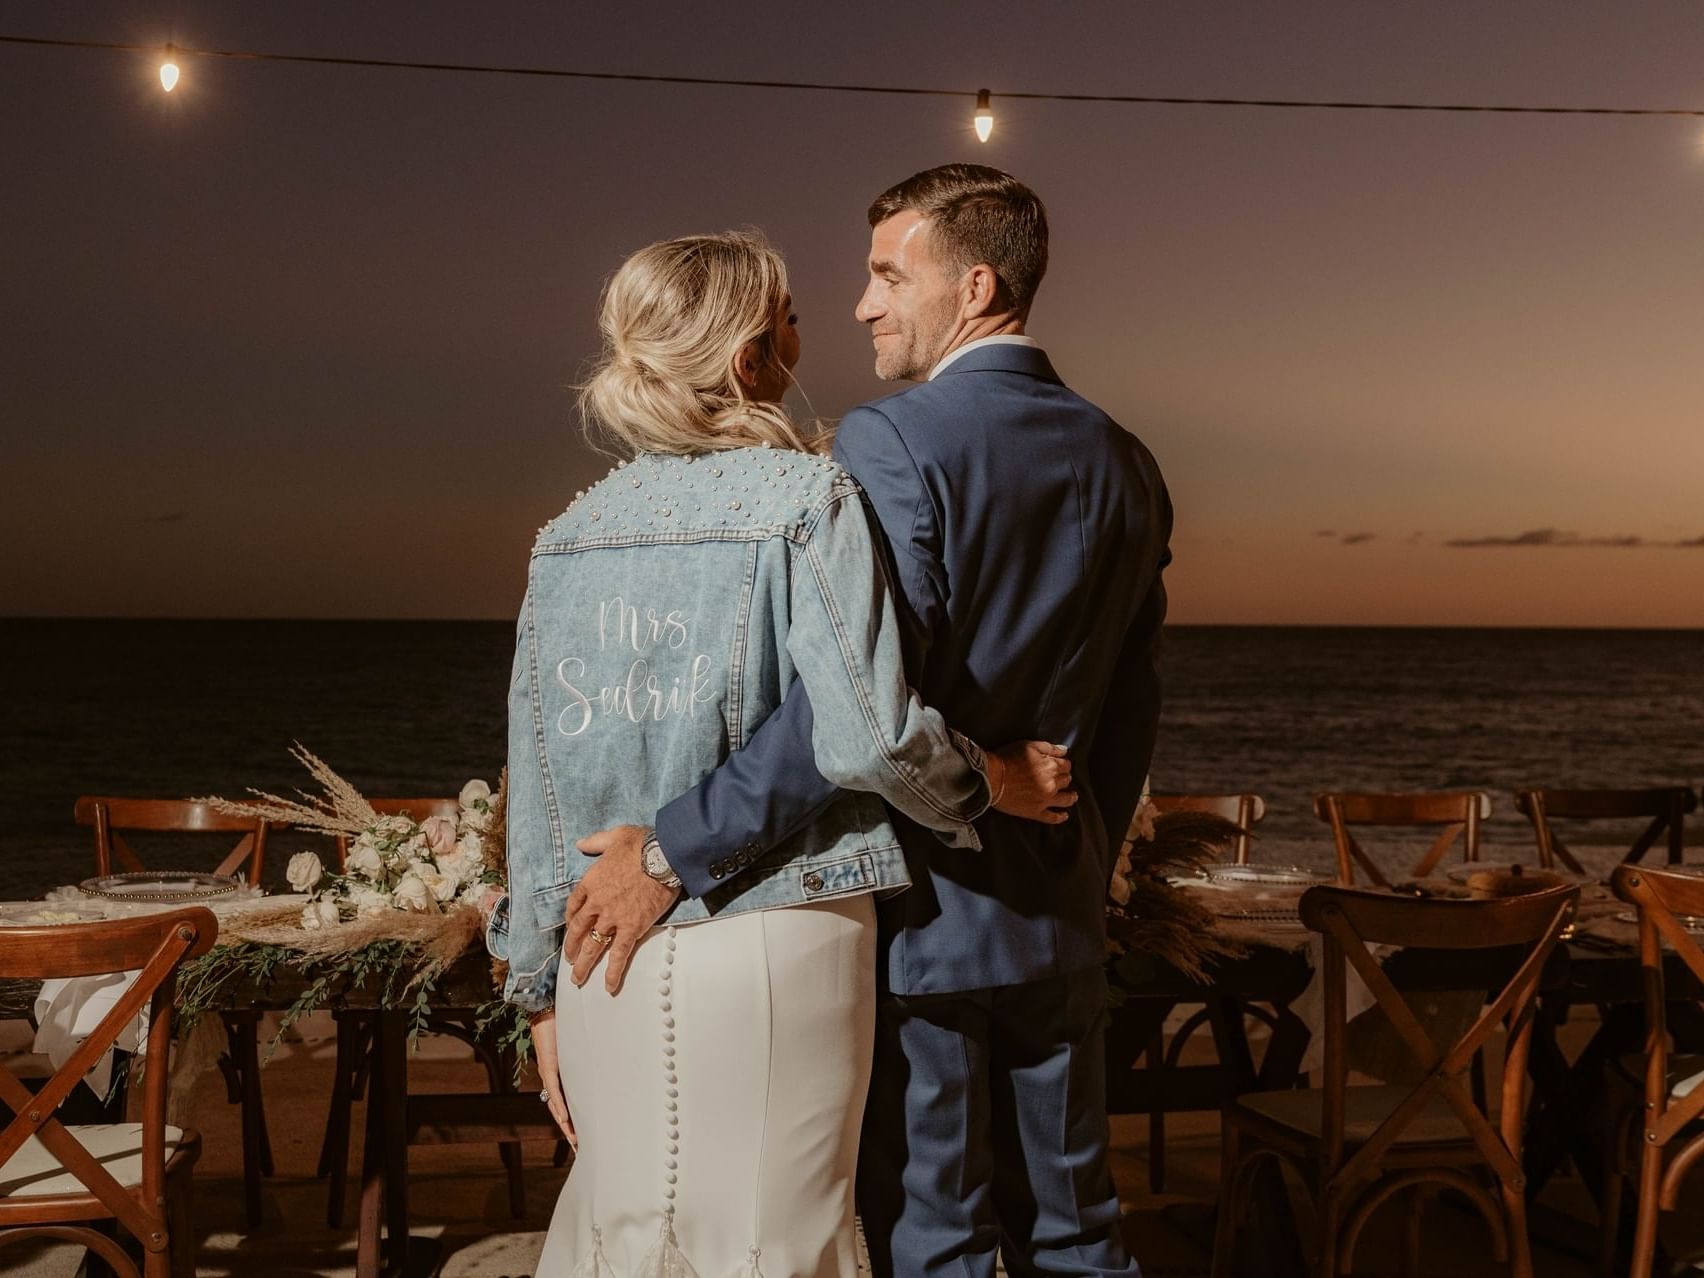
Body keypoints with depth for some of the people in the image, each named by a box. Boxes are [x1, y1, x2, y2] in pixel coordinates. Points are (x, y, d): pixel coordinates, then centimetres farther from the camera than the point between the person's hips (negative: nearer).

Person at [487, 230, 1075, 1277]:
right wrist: (997, 783, 3)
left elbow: (536, 782, 8)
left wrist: (543, 986, 15)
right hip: (771, 947, -4)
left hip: (610, 956, 5)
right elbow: (869, 736, -17)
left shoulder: (572, 533, 7)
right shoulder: (807, 497, -7)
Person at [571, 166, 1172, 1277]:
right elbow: (1130, 715, 13)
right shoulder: (1125, 466, 7)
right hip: (1056, 923, 7)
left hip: (918, 921, -7)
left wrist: (675, 848, -23)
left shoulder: (892, 445, -16)